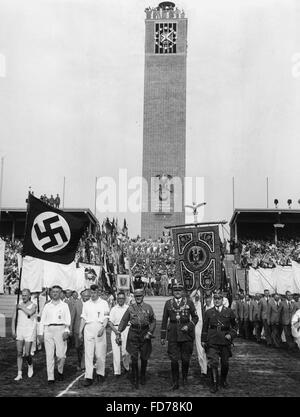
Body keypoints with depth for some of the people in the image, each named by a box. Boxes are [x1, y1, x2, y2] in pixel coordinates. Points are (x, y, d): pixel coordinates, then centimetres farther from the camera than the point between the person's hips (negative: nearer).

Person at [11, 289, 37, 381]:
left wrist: (21, 307, -16)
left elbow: (30, 313, -30)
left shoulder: (33, 306, -7)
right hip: (19, 331, 4)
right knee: (19, 353, 1)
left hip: (29, 332, -4)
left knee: (27, 354, -5)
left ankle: (30, 365, 26)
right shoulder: (18, 305, 5)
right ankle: (19, 374, 7)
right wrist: (13, 331, -2)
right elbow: (14, 319, 7)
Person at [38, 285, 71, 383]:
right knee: (49, 355, -1)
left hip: (60, 329, -2)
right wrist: (41, 333, 6)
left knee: (61, 355, -6)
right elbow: (42, 320, 14)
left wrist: (66, 331, -9)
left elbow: (68, 319, 4)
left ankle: (60, 371, 21)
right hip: (48, 330, 2)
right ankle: (50, 377, 5)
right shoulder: (47, 306, 14)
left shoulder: (64, 305, 9)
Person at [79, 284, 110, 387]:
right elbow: (83, 319, 15)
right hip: (88, 329, 2)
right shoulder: (86, 304, 12)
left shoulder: (104, 303, 5)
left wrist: (102, 328, -15)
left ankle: (100, 373, 17)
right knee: (88, 353, -3)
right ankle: (88, 377, -3)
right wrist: (80, 331, 10)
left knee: (100, 354, 0)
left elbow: (106, 318, 0)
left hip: (100, 329, -2)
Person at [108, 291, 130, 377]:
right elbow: (110, 322, 2)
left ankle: (126, 366, 23)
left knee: (126, 351, -6)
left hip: (126, 330, 0)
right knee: (116, 351, -2)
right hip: (115, 330, 1)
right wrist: (115, 330, -12)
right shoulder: (113, 309, 7)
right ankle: (117, 371, 7)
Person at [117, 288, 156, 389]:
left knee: (144, 358, 9)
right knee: (134, 358, -4)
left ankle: (143, 377, 30)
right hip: (133, 334, -1)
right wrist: (119, 333, 0)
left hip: (145, 334, 1)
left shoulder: (148, 307, 3)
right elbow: (124, 321, 7)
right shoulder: (130, 308, 3)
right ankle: (135, 380, 7)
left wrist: (149, 333, -6)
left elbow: (153, 321, 5)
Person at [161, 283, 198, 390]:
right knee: (174, 359, -2)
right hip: (173, 334, 1)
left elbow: (195, 317, 6)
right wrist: (162, 336, 8)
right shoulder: (168, 303, 5)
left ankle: (185, 377, 32)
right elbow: (164, 320, 10)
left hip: (186, 334, 0)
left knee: (185, 359, 8)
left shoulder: (189, 302, 1)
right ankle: (175, 382, 8)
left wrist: (189, 326, -11)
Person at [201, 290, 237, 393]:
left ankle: (223, 380, 33)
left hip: (225, 340, 1)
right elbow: (205, 327, 11)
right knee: (213, 362, -9)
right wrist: (203, 340, 8)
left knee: (225, 363, 10)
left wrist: (231, 335, -3)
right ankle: (214, 384, 0)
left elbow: (234, 326, 13)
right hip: (212, 341, -1)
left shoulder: (229, 312, 4)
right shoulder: (209, 312, 5)